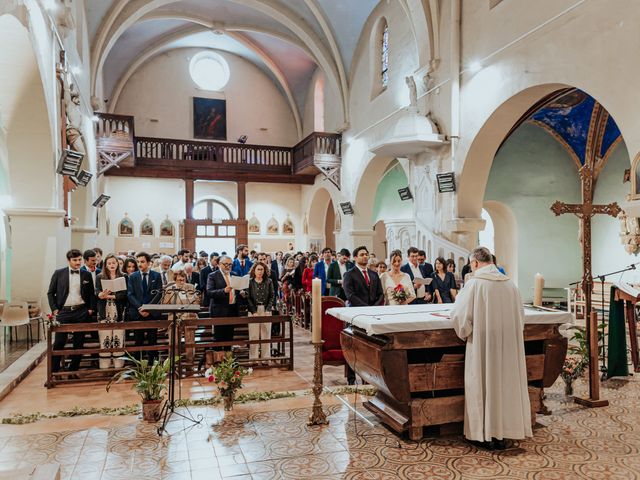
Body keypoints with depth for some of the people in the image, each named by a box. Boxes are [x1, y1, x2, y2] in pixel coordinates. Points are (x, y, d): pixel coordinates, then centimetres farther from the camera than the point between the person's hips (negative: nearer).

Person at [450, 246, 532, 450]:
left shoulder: (474, 283, -13)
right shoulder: (509, 283, 2)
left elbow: (460, 315, -13)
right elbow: (520, 315, 9)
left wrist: (464, 332, 6)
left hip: (483, 344, -4)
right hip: (509, 343, 5)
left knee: (483, 385, 7)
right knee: (505, 383, 13)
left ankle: (485, 435, 15)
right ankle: (503, 431, 23)